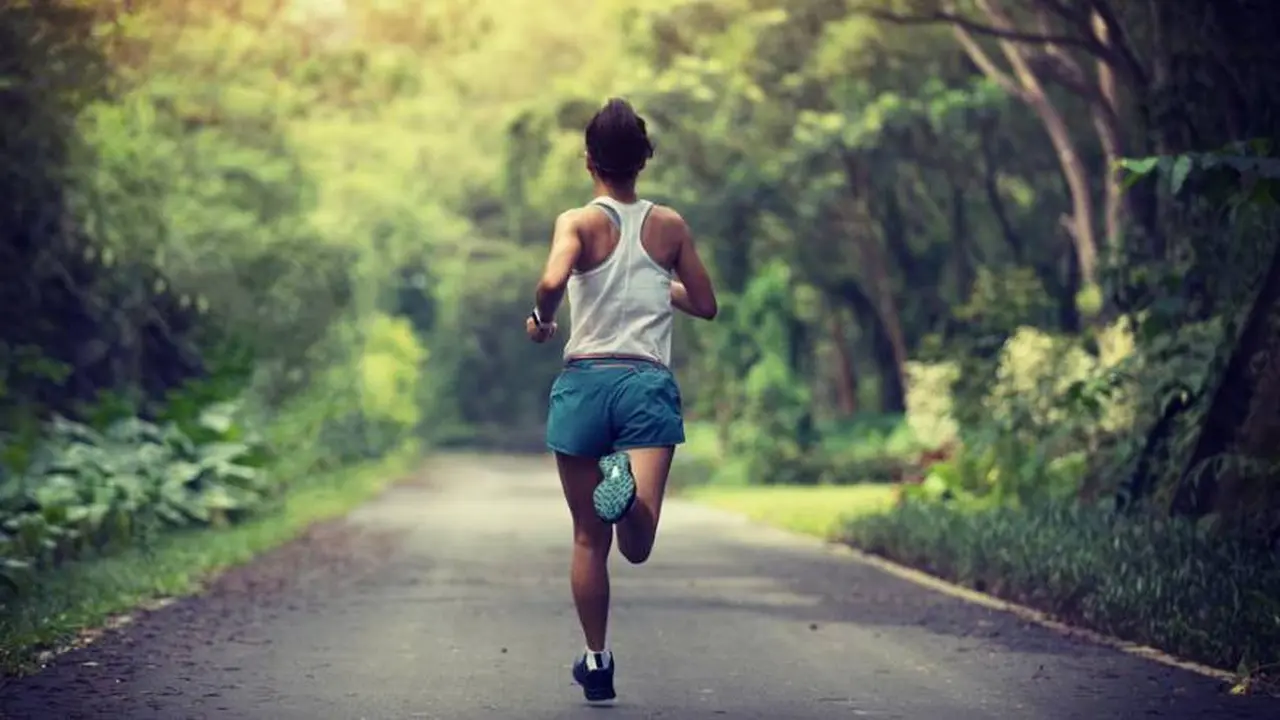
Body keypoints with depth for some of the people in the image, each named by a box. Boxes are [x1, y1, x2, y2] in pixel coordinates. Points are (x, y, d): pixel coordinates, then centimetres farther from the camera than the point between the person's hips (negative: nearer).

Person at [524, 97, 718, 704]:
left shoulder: (579, 222, 0)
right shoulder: (670, 225, 9)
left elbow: (552, 279, -20)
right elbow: (705, 305, 16)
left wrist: (540, 319, 0)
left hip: (584, 381, 0)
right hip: (649, 384, 0)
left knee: (589, 538, 13)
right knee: (636, 546, -12)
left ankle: (596, 662, 18)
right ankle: (630, 488, -44)